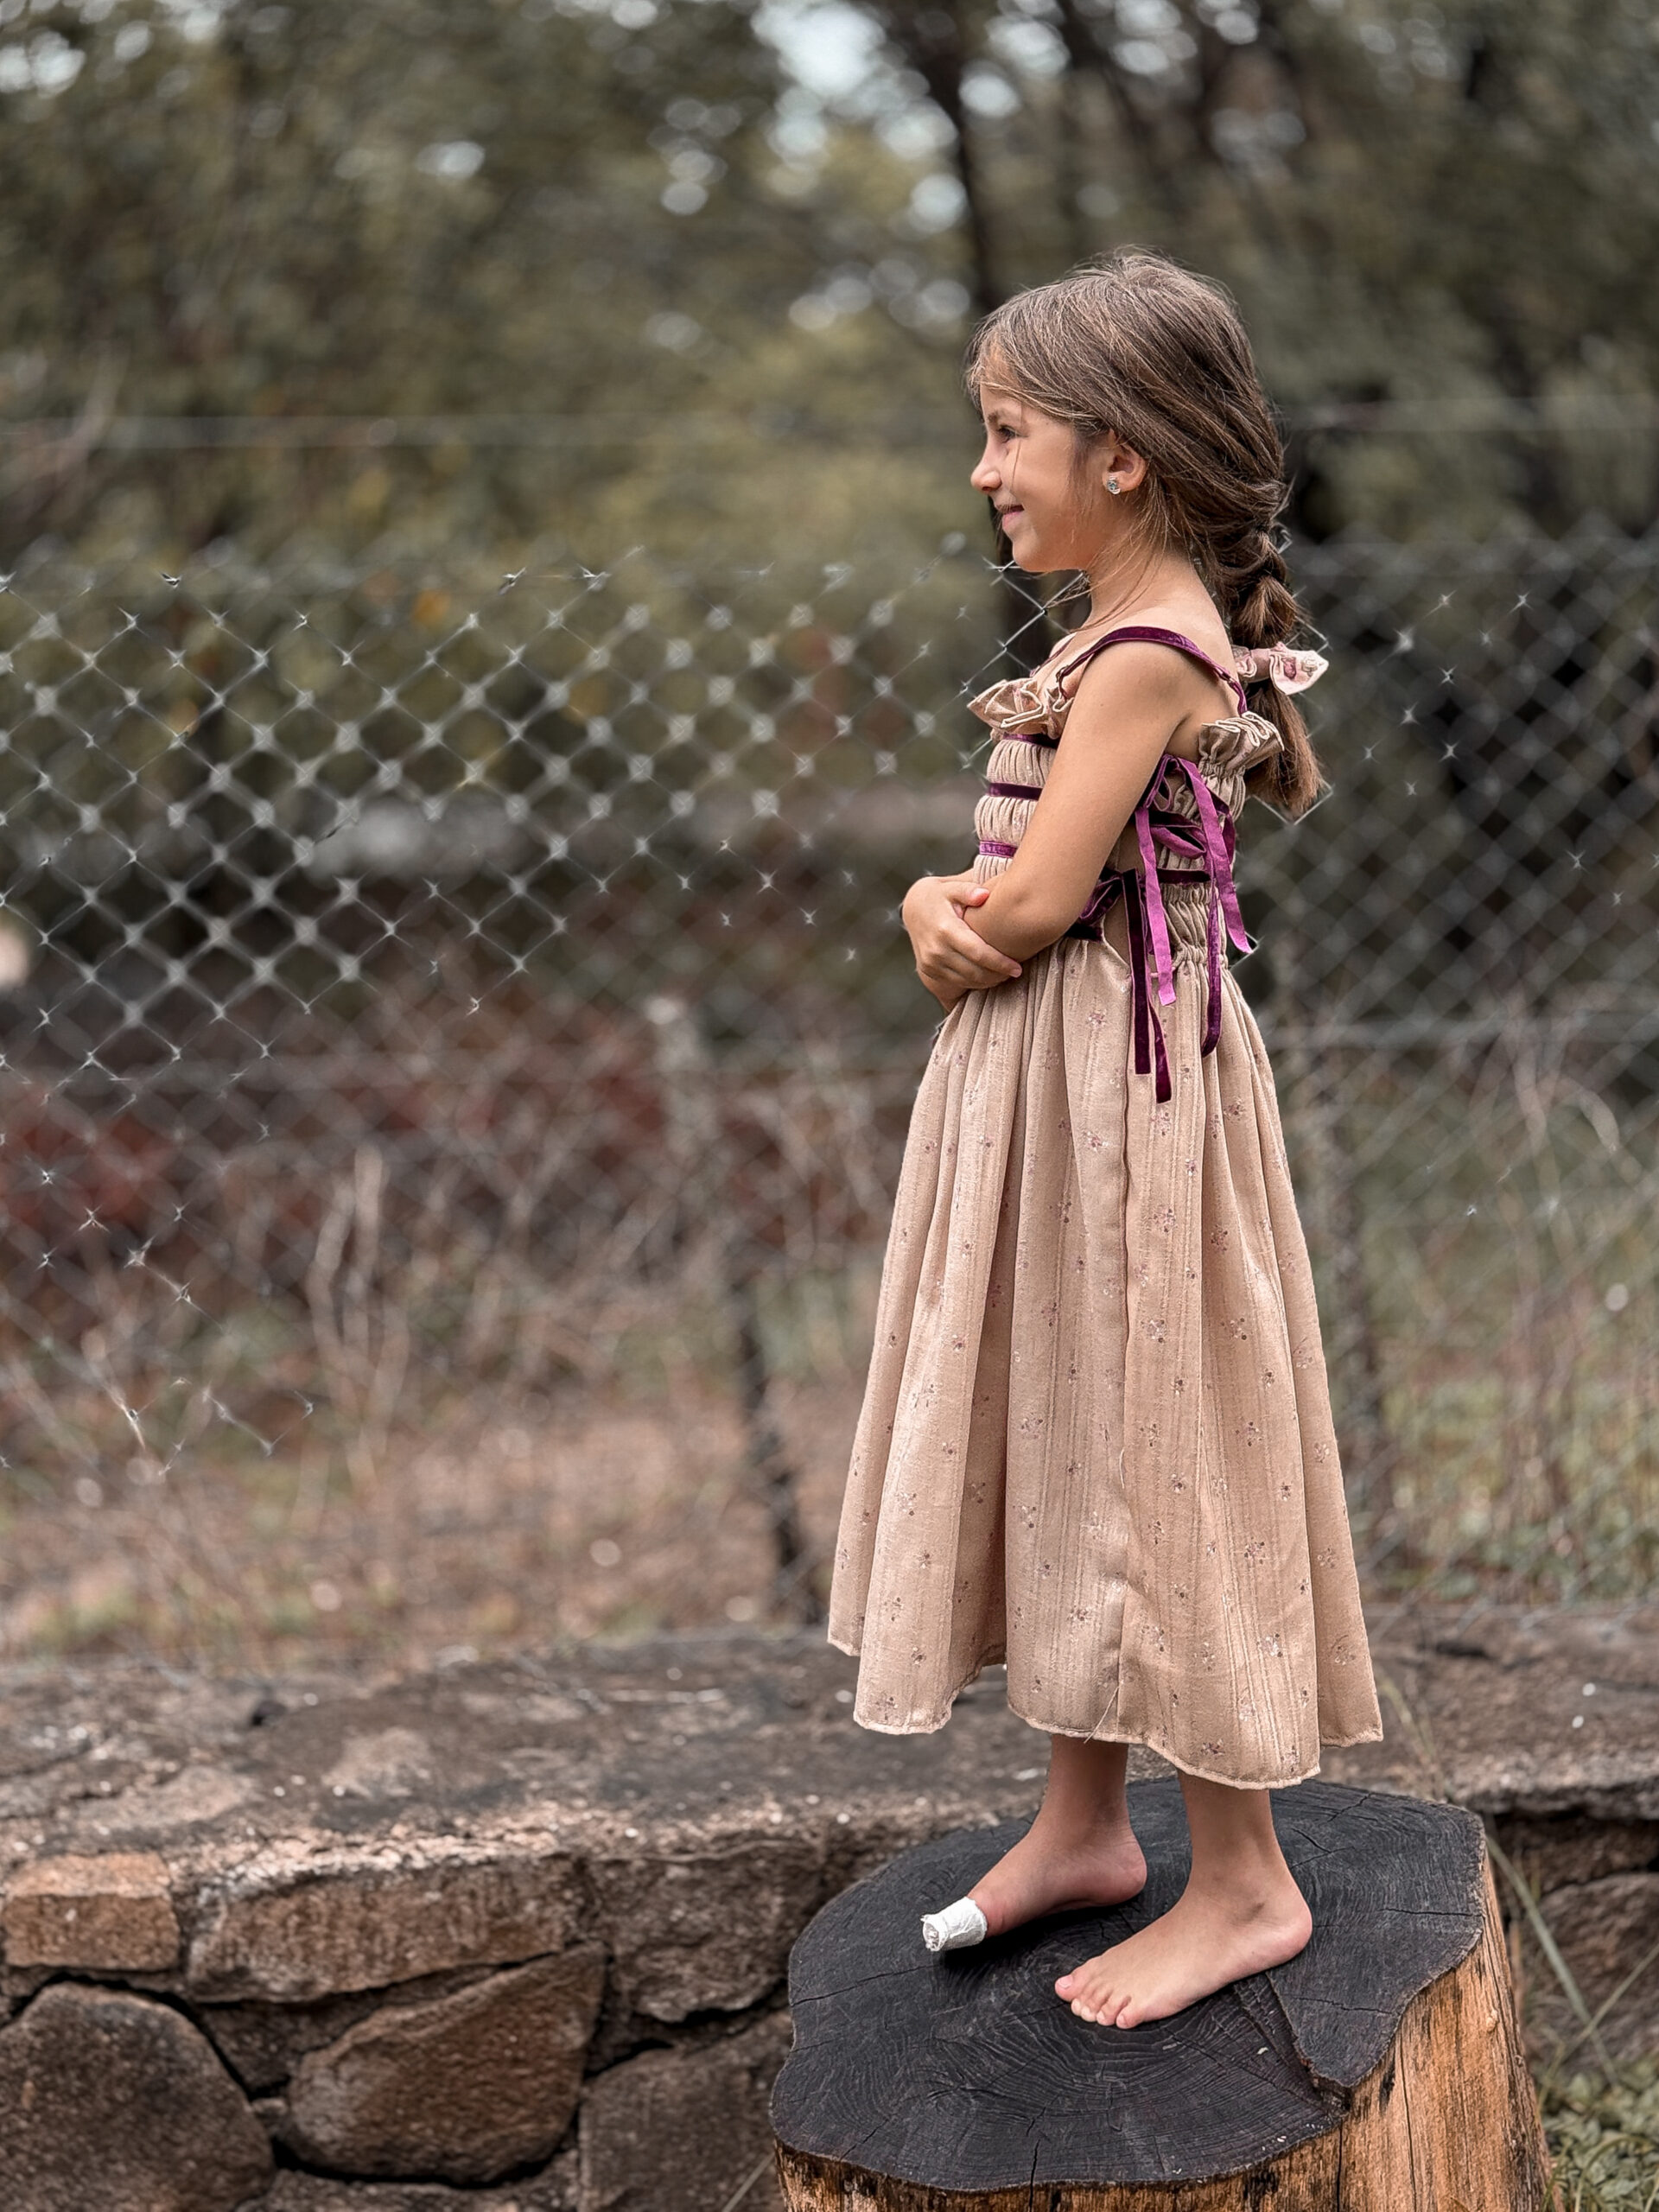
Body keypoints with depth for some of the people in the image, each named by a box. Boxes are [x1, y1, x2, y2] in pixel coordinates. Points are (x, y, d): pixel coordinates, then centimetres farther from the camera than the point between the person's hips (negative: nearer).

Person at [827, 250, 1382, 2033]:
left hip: (1117, 1086, -10)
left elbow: (1039, 902, -23)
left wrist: (961, 923, -2)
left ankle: (1245, 1883, 10)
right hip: (1041, 1084, 10)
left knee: (1154, 1458, -2)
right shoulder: (1128, 640, 12)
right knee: (1069, 1445, 16)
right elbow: (1003, 886, 12)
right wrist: (942, 909, -9)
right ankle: (1084, 1821, 29)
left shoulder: (1143, 653, -18)